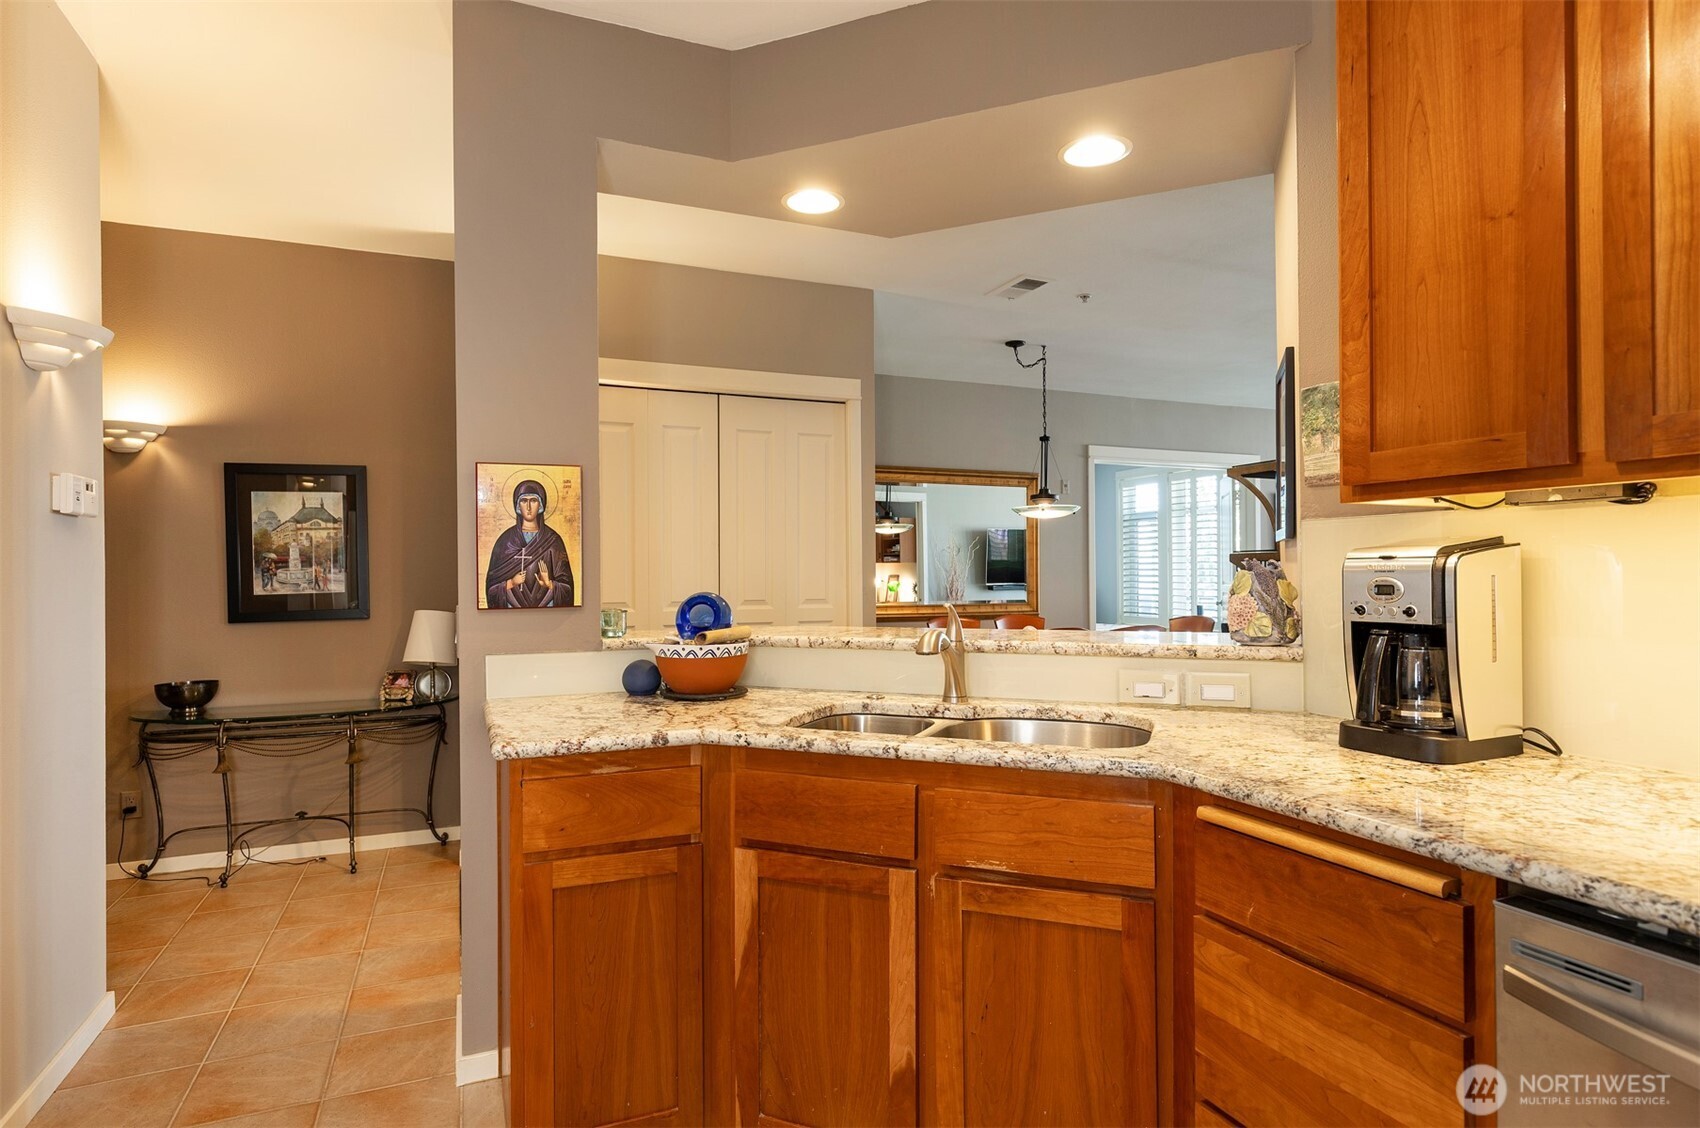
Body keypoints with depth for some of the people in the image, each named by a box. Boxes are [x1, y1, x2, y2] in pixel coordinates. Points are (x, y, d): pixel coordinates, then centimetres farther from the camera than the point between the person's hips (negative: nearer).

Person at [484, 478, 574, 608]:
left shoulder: (553, 540, 4)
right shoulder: (505, 540, 4)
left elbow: (566, 585, 3)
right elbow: (492, 585, 5)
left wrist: (549, 584, -16)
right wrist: (511, 583, -13)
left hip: (546, 604, 0)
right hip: (514, 605, 0)